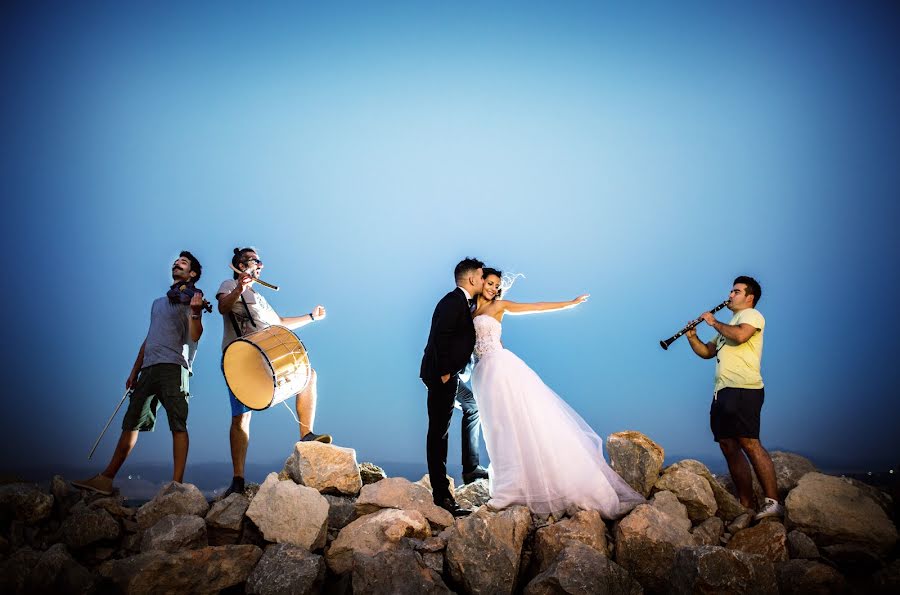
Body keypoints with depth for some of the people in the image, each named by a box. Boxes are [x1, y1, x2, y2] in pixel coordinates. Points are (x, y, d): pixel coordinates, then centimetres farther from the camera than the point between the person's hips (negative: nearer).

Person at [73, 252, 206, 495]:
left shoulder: (193, 299, 7)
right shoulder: (158, 303, 29)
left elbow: (195, 335, -7)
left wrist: (195, 312, -26)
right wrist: (134, 372, 22)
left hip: (174, 366, -7)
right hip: (148, 367, 7)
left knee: (177, 423, -13)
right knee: (131, 422, 4)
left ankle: (177, 483, -18)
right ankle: (106, 478, 4)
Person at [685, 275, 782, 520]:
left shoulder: (752, 315, 4)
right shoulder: (729, 325, 31)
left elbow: (740, 335, -18)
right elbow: (706, 352, 29)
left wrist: (714, 322, -4)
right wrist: (692, 337, 10)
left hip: (743, 390, -9)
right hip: (723, 391, 9)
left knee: (749, 443, -18)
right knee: (729, 447, 3)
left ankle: (773, 502, -19)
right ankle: (746, 505, 5)